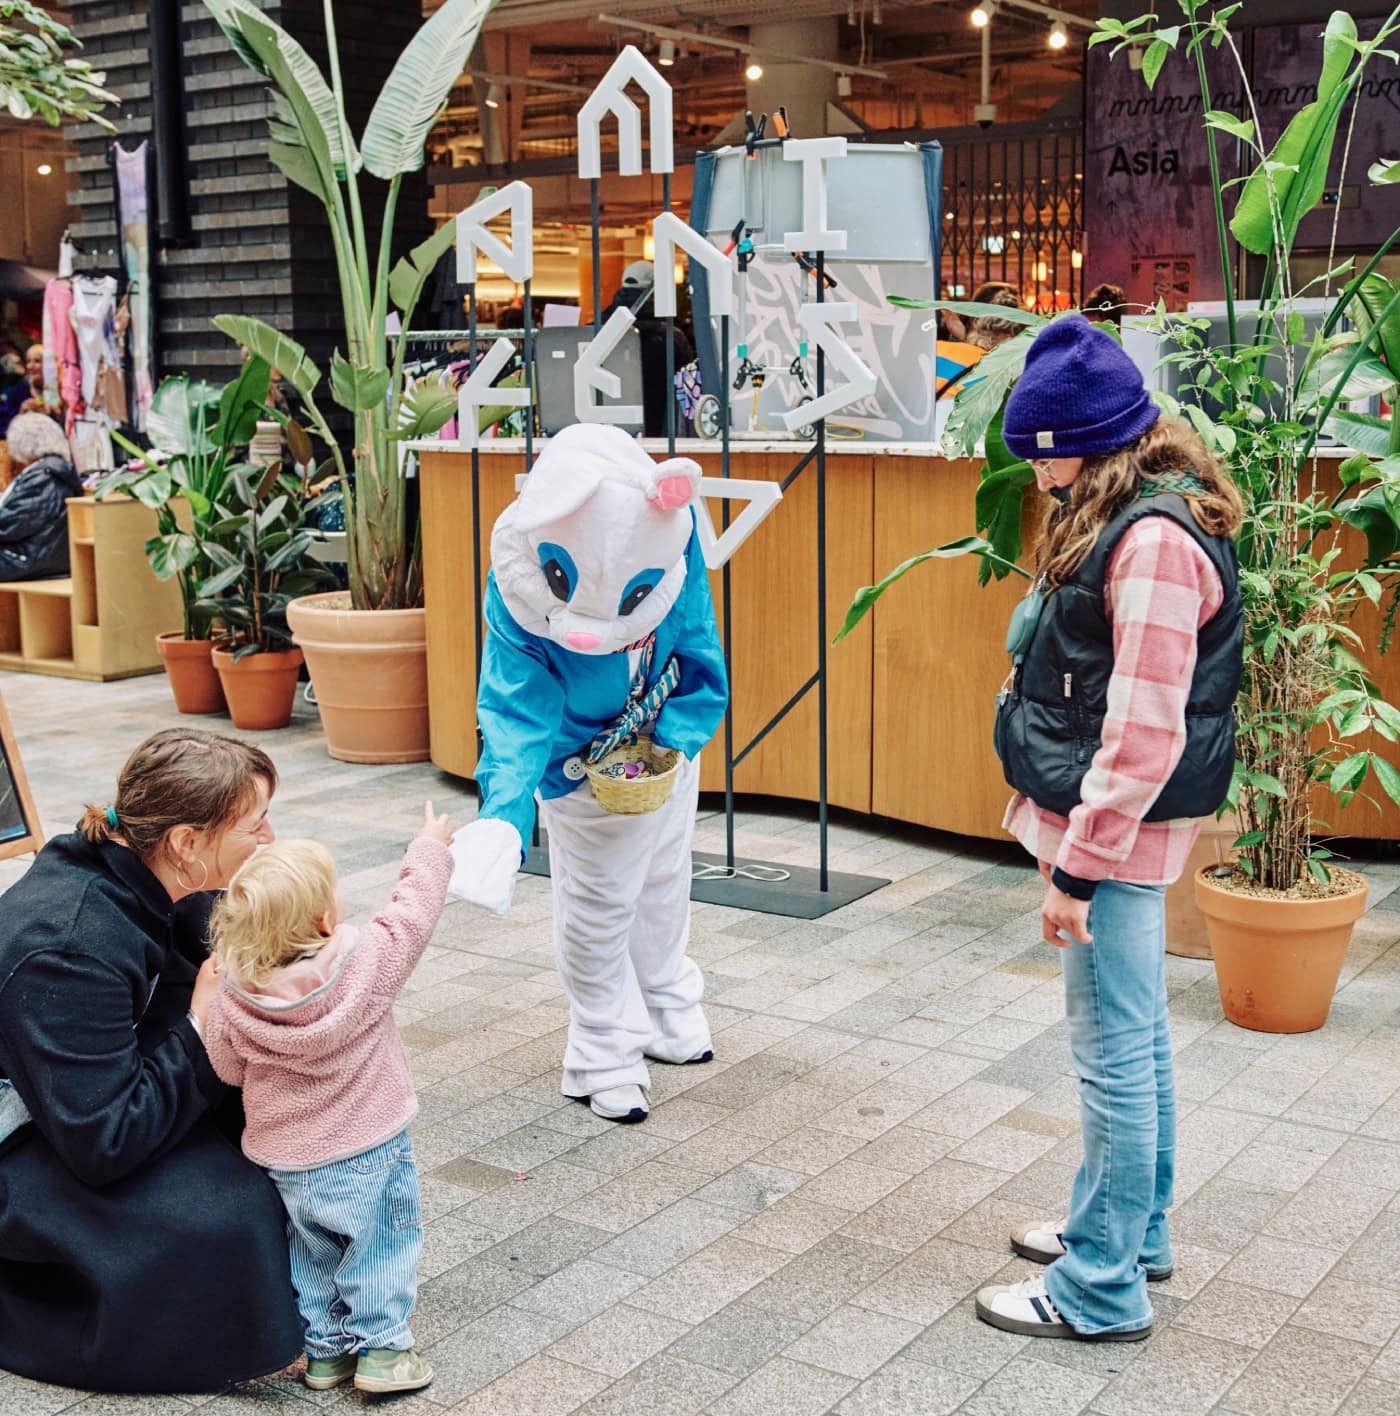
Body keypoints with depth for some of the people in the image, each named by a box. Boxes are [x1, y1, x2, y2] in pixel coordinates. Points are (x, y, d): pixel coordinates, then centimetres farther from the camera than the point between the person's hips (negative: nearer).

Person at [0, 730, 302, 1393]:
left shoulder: (133, 879, -9)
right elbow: (104, 1144, -31)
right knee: (233, 1207, -23)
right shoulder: (71, 951, -34)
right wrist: (201, 1033, -26)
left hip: (81, 1098, 9)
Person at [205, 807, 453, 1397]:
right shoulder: (369, 962, -23)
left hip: (287, 1163, 3)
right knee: (381, 1240, 15)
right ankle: (380, 1346, 17)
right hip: (368, 1153, -3)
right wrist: (430, 848, 6)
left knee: (313, 1252, 23)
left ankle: (325, 1347, 31)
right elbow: (413, 912, -8)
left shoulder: (233, 999, -15)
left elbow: (229, 1069, -1)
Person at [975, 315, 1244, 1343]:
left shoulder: (1155, 539, -22)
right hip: (1107, 821, 10)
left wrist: (1081, 866, -20)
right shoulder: (1126, 517, 11)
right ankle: (1133, 1228, 36)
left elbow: (1146, 732, -24)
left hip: (1118, 829, -10)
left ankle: (1104, 1289, 12)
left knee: (1113, 1051, -1)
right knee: (1134, 1034, 20)